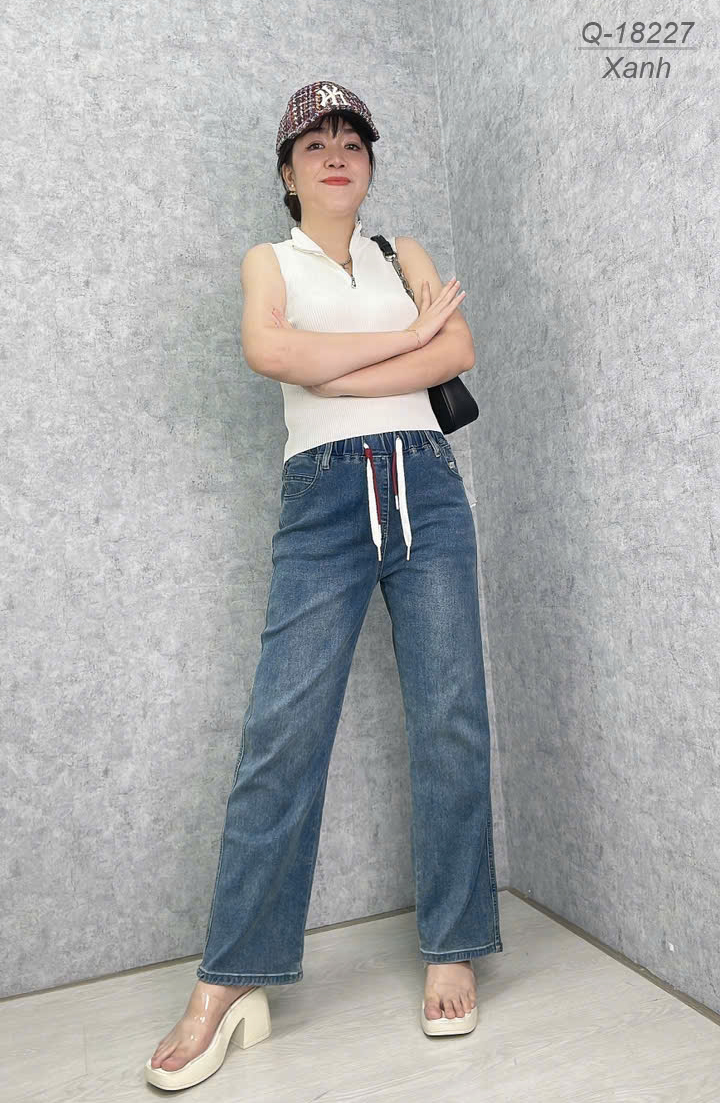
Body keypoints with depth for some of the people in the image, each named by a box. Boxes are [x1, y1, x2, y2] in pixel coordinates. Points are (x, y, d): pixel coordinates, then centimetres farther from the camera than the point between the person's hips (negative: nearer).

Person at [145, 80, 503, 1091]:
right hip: (322, 497, -2)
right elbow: (268, 348, -11)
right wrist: (406, 335, -5)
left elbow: (459, 350, -1)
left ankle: (452, 953, 16)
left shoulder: (405, 253, 19)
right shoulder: (270, 261, 14)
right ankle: (229, 986, 6)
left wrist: (332, 375, -7)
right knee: (282, 733, -6)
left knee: (451, 721, 0)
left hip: (425, 485, 3)